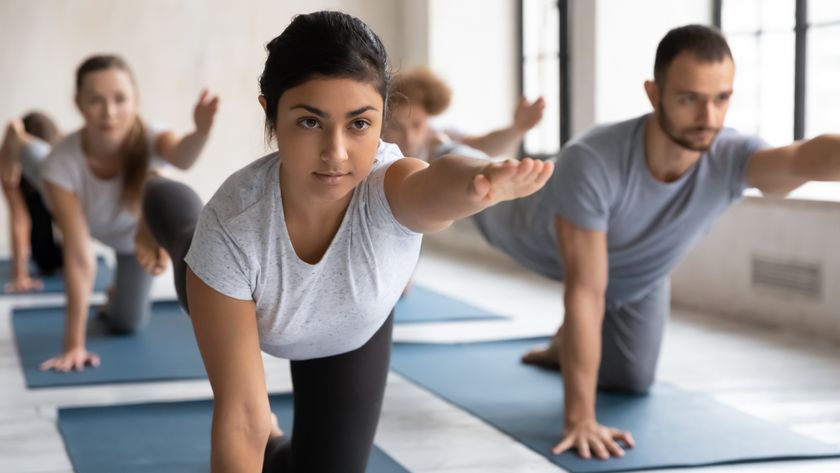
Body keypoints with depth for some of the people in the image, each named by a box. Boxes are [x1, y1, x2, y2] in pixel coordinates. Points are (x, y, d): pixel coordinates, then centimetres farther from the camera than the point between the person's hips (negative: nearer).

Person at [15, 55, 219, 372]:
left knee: (126, 323, 7)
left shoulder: (147, 141, -44)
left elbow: (181, 156, -70)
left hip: (133, 230, 0)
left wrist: (201, 132, -94)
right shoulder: (62, 163, -44)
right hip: (81, 217, 0)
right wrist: (74, 344, -45)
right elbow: (79, 257, -43)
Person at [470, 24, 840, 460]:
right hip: (547, 243, -2)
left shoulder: (732, 157, -43)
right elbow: (585, 294, -48)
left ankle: (567, 345, 47)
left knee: (630, 382, 14)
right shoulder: (592, 162, -50)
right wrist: (579, 418, -48)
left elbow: (803, 159, -69)